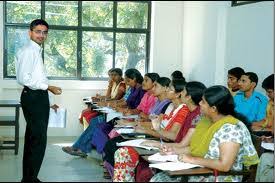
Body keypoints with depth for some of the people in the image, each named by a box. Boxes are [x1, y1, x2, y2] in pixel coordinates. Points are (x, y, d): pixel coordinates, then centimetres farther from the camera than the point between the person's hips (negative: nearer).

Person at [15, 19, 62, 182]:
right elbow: (23, 78, -20)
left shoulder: (37, 51, 18)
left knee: (33, 139, 15)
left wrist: (47, 102, 18)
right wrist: (48, 87, -17)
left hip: (39, 97, 10)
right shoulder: (27, 51, -11)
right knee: (39, 140, -10)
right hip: (33, 97, -10)